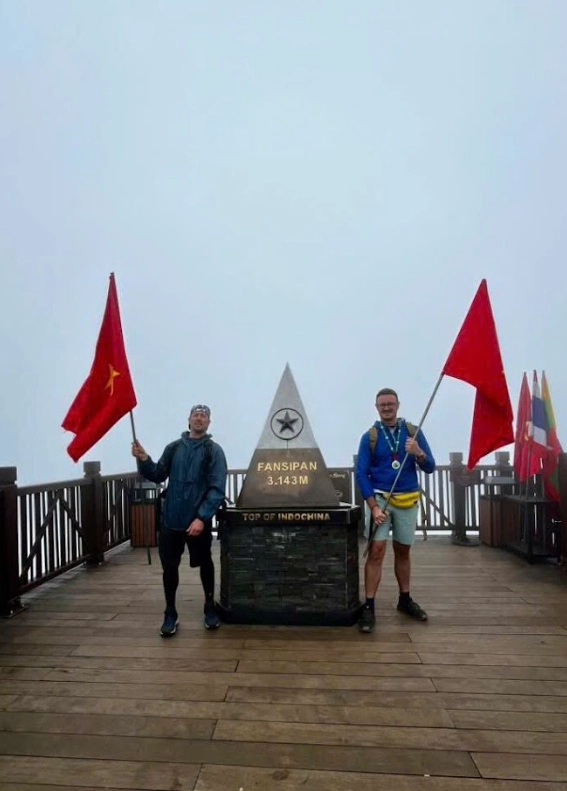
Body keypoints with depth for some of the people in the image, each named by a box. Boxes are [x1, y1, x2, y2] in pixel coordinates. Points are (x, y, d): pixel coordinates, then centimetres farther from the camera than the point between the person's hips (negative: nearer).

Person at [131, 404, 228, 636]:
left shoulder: (214, 451, -6)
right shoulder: (173, 448, 7)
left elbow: (217, 489, -13)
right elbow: (158, 476, 8)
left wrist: (202, 518, -21)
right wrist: (143, 460, -10)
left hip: (199, 521, -3)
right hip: (171, 519, 3)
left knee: (205, 564, 14)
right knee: (169, 567, 9)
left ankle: (210, 608, 32)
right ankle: (170, 613, 26)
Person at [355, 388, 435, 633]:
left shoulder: (413, 432, 1)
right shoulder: (369, 437, -3)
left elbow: (430, 468, 0)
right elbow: (361, 473, -7)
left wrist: (419, 453, -23)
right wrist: (374, 507, -15)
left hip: (408, 501, 2)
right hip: (380, 498, -2)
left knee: (403, 551, 14)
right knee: (376, 551, -8)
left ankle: (405, 600, 30)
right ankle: (368, 607, -2)